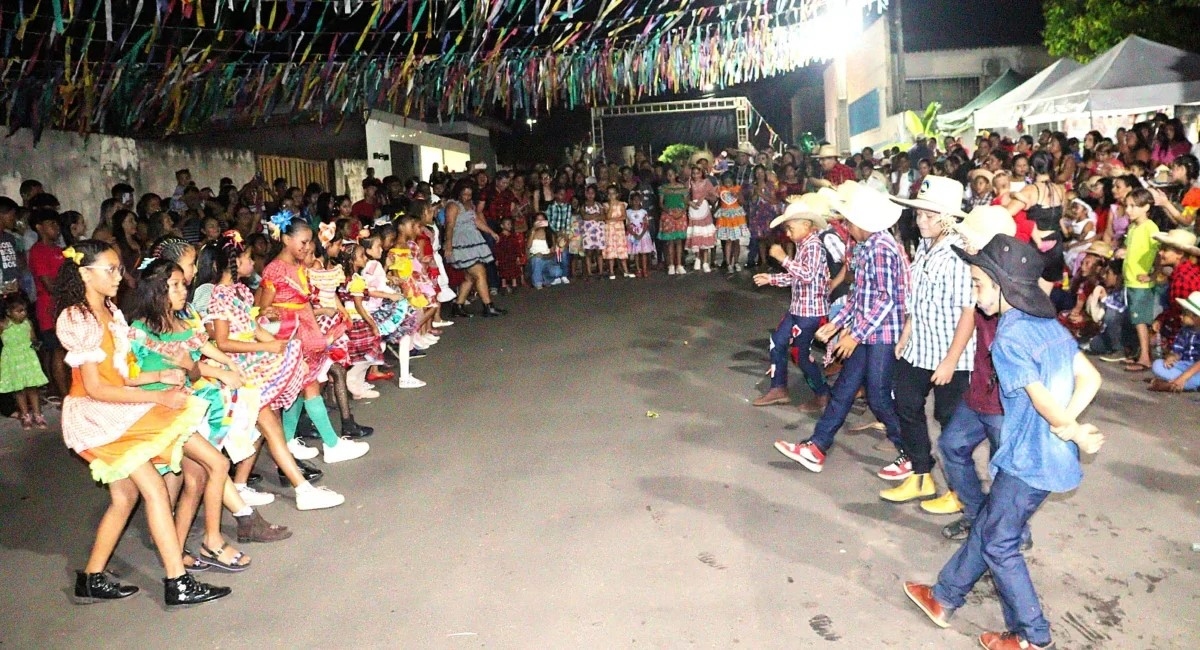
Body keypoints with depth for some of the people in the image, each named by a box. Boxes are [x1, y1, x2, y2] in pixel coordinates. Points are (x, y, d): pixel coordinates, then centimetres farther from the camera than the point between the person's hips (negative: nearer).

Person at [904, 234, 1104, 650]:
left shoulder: (1009, 337, -21)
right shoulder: (1050, 324, 5)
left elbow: (1043, 400, -22)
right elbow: (1090, 377, 4)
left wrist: (1075, 433, -6)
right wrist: (1069, 427, -5)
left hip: (1028, 460, -9)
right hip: (1052, 456, 9)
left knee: (999, 544, 9)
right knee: (986, 527, 19)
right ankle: (944, 598, 33)